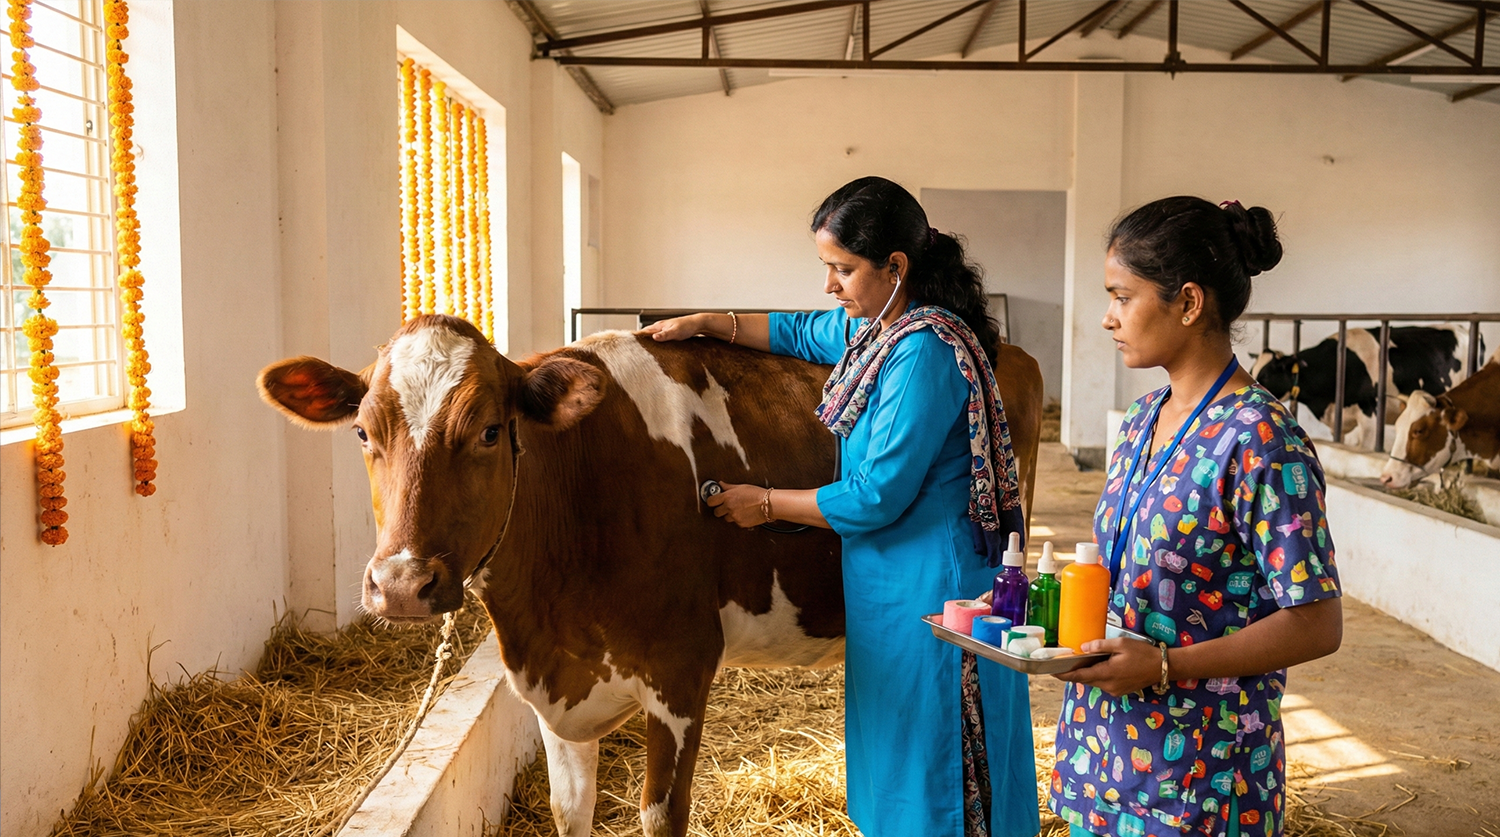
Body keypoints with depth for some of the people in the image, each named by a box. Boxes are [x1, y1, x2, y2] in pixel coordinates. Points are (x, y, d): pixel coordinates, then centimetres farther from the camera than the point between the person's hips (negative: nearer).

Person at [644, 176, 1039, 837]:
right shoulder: (870, 329, 6)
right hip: (889, 583, 9)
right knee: (897, 776, 22)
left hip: (932, 596, -9)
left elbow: (877, 496, -22)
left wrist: (767, 504, -11)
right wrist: (707, 324, 16)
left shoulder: (925, 350, -22)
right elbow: (802, 333, 27)